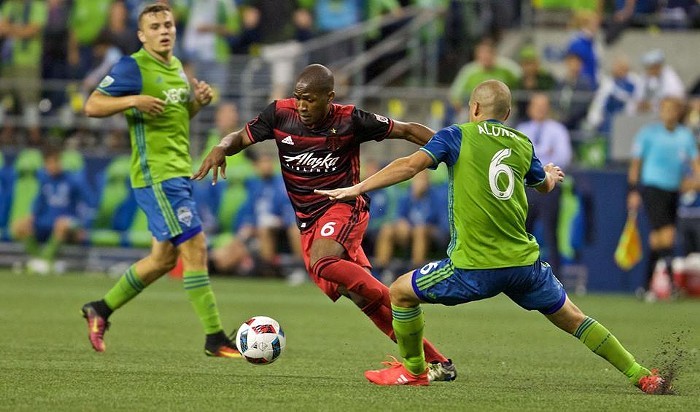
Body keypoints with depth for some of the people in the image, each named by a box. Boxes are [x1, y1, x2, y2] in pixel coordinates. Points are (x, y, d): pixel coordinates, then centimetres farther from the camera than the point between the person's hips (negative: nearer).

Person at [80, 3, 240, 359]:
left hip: (179, 174, 9)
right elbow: (92, 106, -11)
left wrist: (198, 101, 6)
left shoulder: (176, 67, 15)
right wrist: (133, 100, -26)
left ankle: (101, 309, 26)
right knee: (195, 248, -12)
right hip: (156, 173, -9)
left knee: (164, 257, 13)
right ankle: (215, 339, -9)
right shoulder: (133, 67, -9)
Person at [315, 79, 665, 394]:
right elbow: (545, 185, 34)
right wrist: (552, 174, 59)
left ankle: (413, 370, 22)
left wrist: (357, 188, -8)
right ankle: (638, 374, 14)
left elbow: (412, 164, -13)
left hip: (475, 269, -4)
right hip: (525, 264, 4)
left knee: (401, 292, 15)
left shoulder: (458, 136, 2)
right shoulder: (522, 144, 14)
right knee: (571, 318, 18)